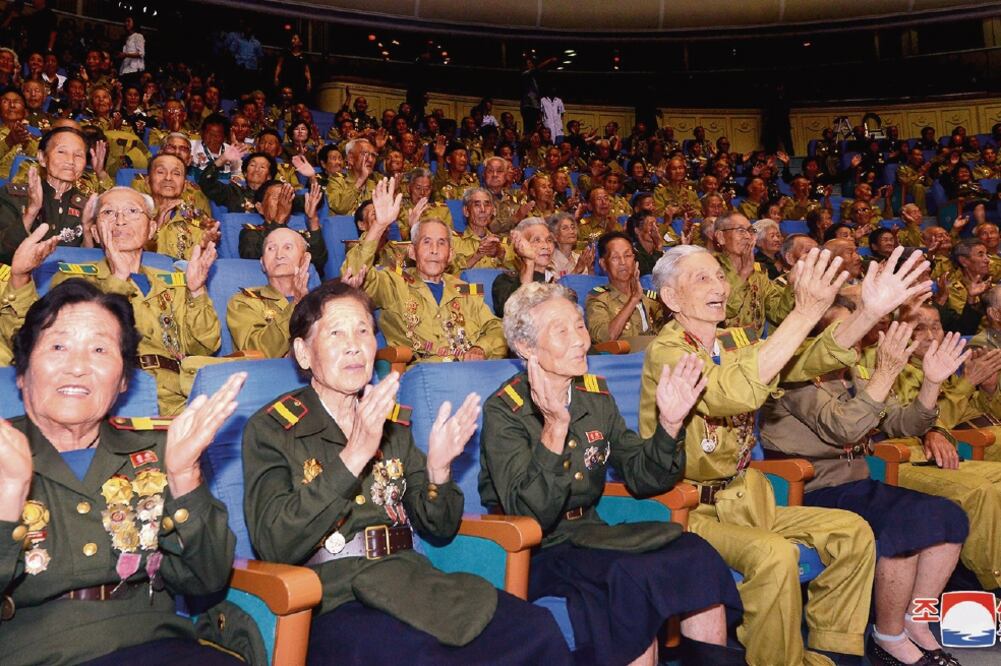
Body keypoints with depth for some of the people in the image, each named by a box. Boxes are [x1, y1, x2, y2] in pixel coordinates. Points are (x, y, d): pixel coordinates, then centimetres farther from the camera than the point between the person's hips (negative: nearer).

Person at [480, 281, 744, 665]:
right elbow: (528, 515, -24)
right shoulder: (503, 410, -13)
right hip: (534, 551, -5)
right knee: (635, 576, -30)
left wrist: (670, 424, -10)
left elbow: (641, 479, 7)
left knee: (697, 557, -18)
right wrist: (555, 428, -36)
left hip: (588, 534, 6)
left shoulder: (595, 394, 6)